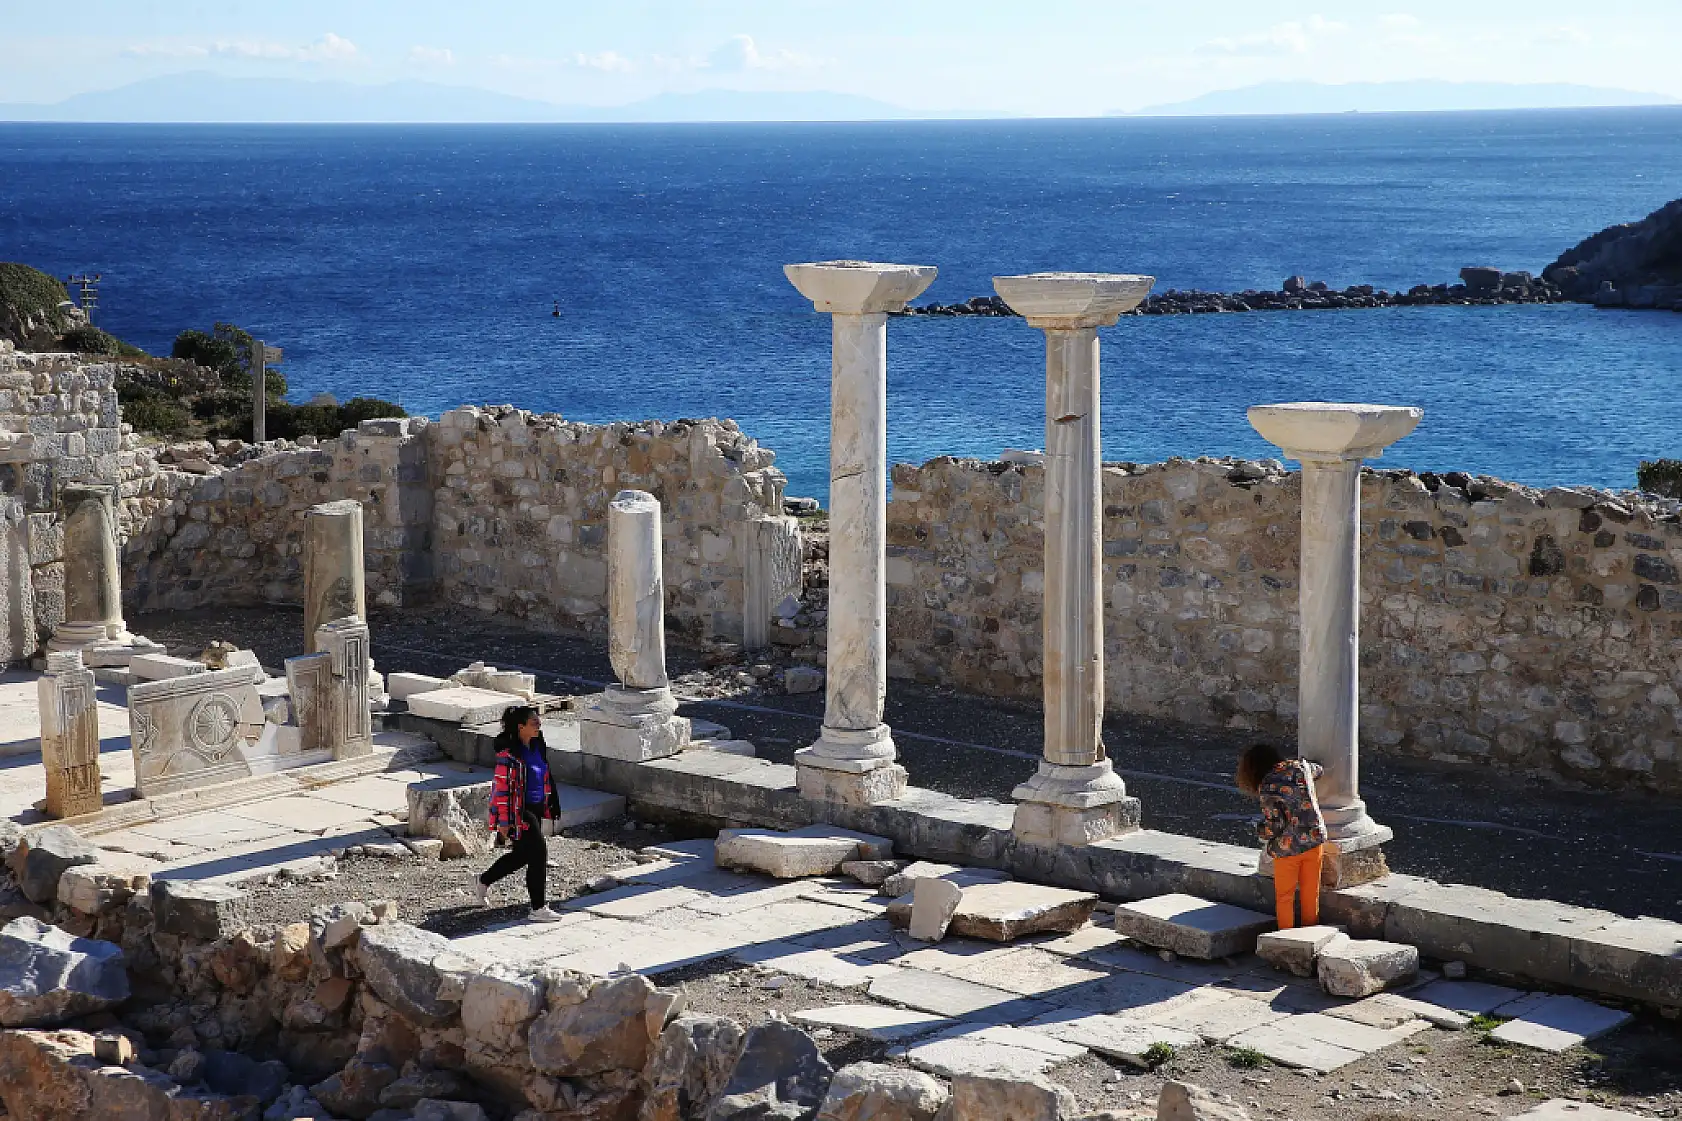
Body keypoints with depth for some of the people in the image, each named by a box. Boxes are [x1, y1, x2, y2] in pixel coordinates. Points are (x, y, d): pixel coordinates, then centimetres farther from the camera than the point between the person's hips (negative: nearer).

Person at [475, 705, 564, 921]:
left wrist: (549, 809, 21)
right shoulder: (508, 753, -18)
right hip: (519, 812, -9)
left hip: (536, 808, 9)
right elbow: (501, 786, -18)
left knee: (522, 854, 19)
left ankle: (483, 882, 40)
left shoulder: (537, 747, 7)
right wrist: (504, 821, -18)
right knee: (538, 852, -11)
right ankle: (538, 908, -3)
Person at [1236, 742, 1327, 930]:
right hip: (1315, 839, 5)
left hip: (1288, 847, -5)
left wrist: (1260, 830, 2)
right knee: (1311, 894, 16)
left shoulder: (1267, 787, -17)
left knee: (1284, 898, 12)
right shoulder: (1301, 765, -1)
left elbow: (1274, 826, -18)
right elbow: (1318, 770, 23)